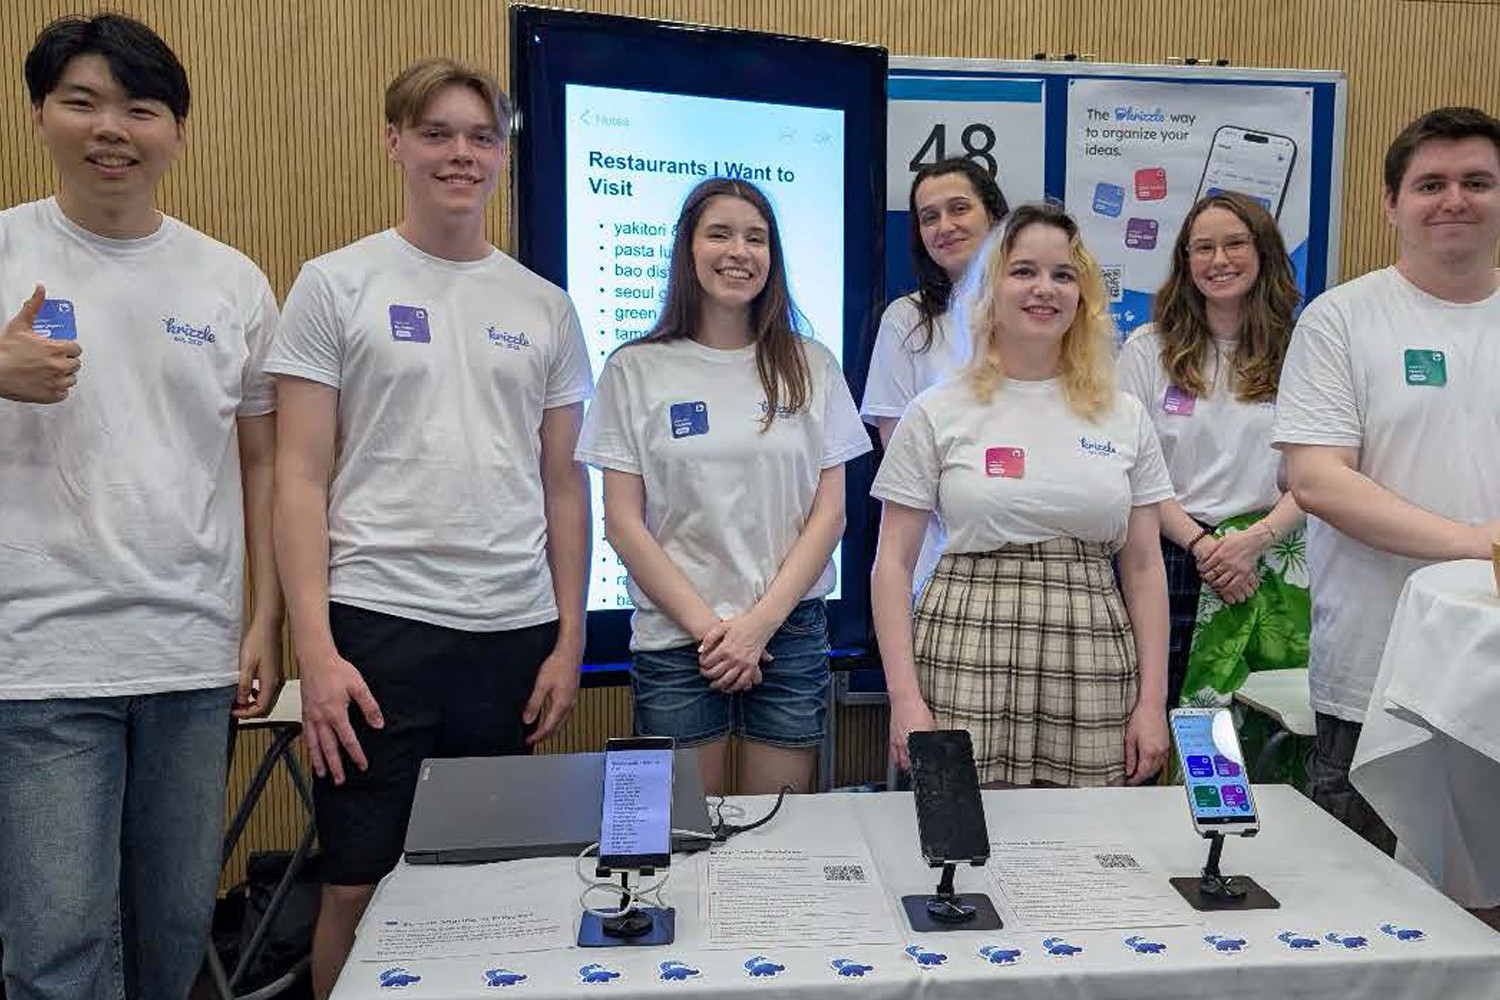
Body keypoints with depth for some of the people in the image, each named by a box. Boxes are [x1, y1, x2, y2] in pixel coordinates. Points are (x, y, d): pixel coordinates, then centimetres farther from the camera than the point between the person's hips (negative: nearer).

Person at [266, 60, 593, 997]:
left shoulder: (545, 306, 9)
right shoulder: (336, 285, 2)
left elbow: (565, 484, 10)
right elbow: (301, 479, -2)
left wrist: (569, 639, 6)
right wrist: (316, 650, -9)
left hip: (514, 632, 3)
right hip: (378, 624, -2)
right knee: (358, 886, 6)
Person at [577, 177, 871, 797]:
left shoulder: (812, 367, 6)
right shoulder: (636, 370, 1)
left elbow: (829, 512, 2)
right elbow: (623, 522, -2)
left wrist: (761, 622, -8)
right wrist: (705, 625, -9)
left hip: (791, 632, 2)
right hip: (674, 637, -1)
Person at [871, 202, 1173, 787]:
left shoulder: (1124, 417, 9)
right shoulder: (939, 413, 1)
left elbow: (1144, 568, 10)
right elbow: (893, 565, 0)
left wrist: (1153, 700, 4)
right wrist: (905, 698, -8)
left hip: (1092, 674, 2)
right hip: (965, 669, -2)